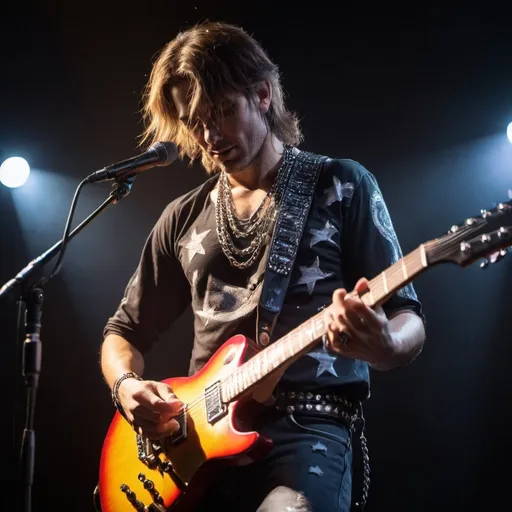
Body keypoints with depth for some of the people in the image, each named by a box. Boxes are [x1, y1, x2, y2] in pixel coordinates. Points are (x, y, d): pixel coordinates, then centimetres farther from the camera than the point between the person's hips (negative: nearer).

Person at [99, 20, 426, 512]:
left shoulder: (342, 185, 6)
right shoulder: (184, 218, 16)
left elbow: (408, 320, 2)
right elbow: (124, 331, 23)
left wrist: (384, 344, -22)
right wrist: (127, 386, 0)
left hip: (306, 427, -3)